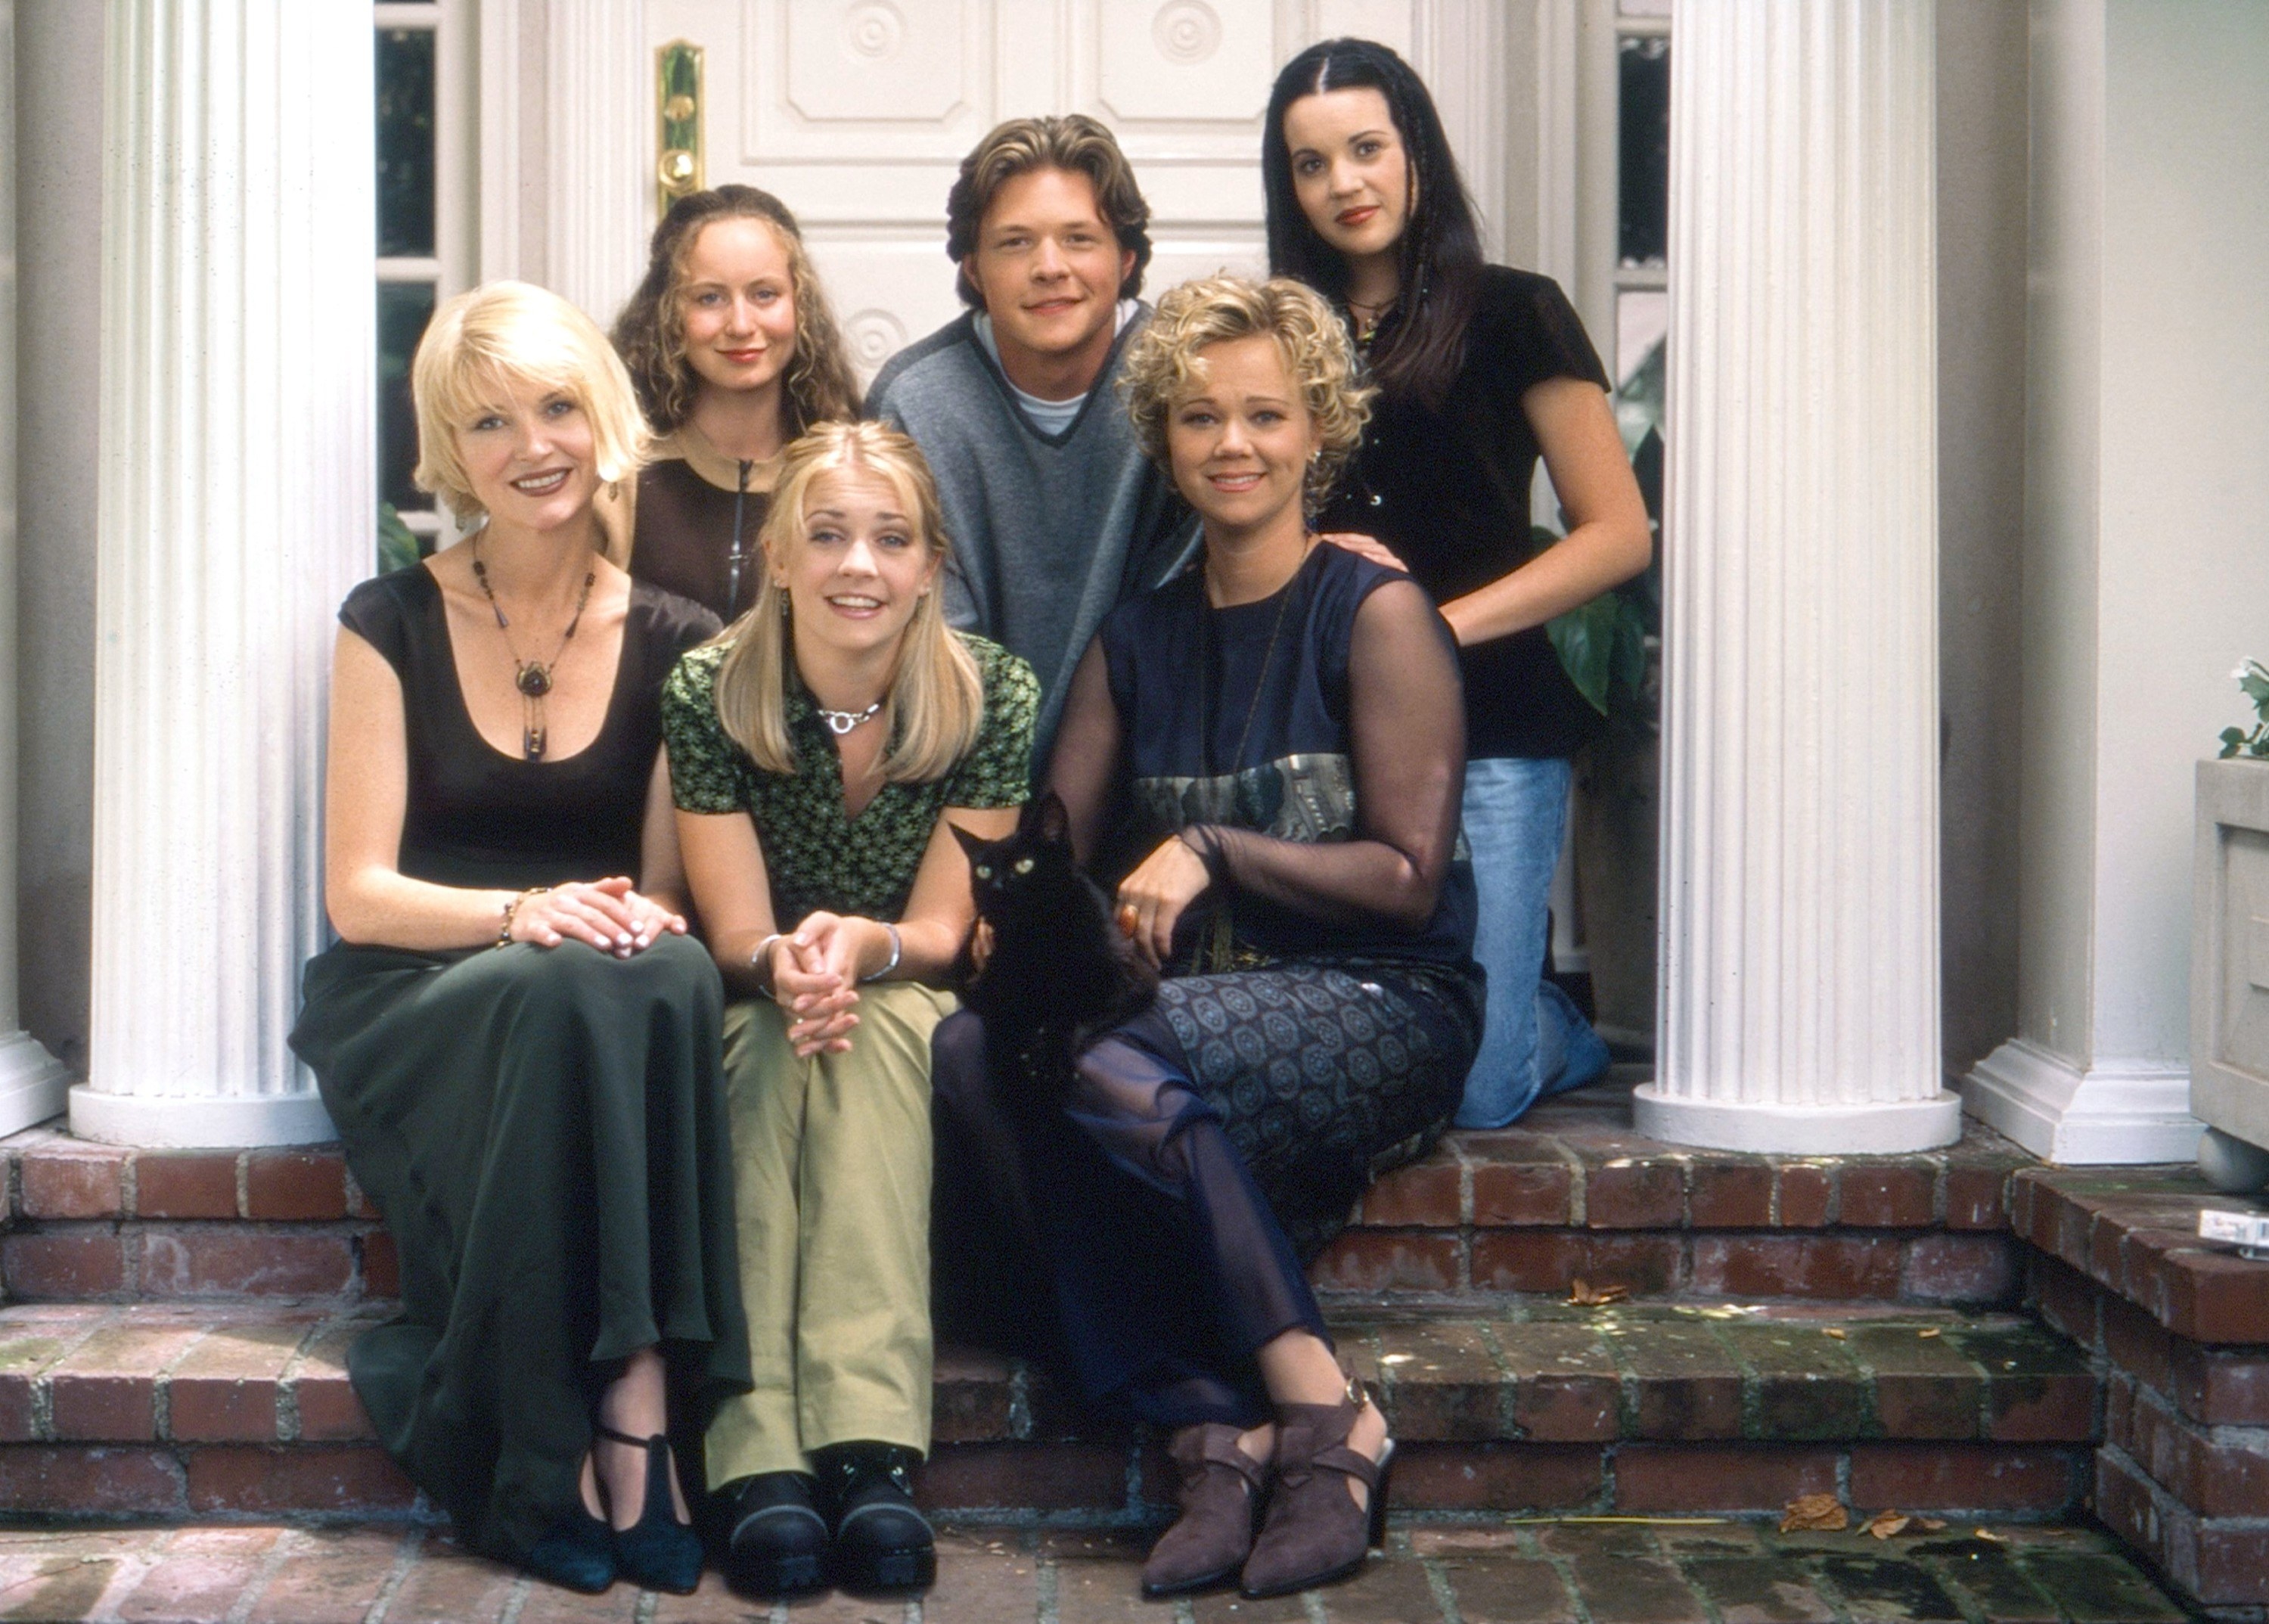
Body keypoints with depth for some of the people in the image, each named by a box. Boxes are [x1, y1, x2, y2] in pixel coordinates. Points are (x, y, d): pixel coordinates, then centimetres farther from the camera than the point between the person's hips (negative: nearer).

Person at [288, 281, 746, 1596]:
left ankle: (628, 1421, -36)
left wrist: (642, 921, -18)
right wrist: (521, 914, -22)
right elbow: (359, 892, -3)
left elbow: (667, 895, 7)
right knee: (567, 994, -35)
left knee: (665, 981, -34)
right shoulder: (396, 626, 2)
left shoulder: (672, 639, 6)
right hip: (418, 998, -1)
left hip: (613, 995, 2)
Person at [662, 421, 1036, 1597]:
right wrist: (784, 962, -34)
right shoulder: (710, 694, -10)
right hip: (750, 1014, 0)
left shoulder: (991, 695, -10)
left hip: (913, 1021, 0)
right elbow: (736, 934, -9)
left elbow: (938, 931, -7)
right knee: (766, 1044, -34)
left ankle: (870, 1446, -47)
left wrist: (859, 947, -31)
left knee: (867, 1035, -34)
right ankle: (759, 1464, -47)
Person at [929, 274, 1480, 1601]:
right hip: (1202, 1011, 5)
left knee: (1094, 1053, -32)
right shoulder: (1135, 644, 17)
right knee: (973, 1052, -25)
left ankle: (1323, 1412, -25)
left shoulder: (1376, 615, 1)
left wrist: (1211, 851, -13)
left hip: (1383, 1012, -5)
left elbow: (1410, 879, -6)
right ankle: (1214, 1430, -30)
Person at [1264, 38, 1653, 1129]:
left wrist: (1440, 619, -11)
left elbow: (1618, 535, -1)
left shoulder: (1512, 316, 3)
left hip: (1487, 735, -4)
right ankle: (1537, 1018, 29)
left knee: (1464, 1086, -10)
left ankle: (1559, 1030, 26)